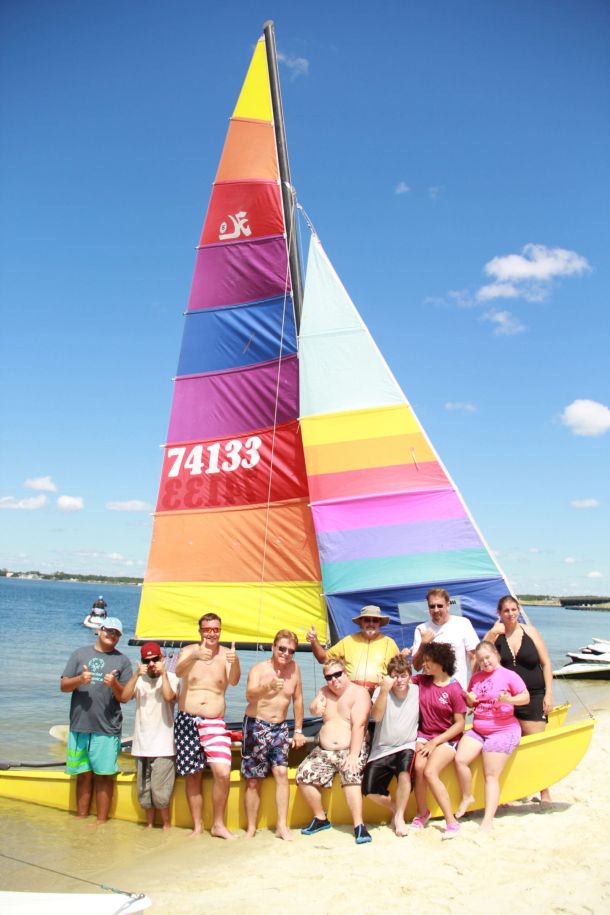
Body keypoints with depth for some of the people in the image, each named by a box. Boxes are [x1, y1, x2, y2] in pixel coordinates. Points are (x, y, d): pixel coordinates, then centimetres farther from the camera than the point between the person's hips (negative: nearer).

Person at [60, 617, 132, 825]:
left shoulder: (122, 661, 5)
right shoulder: (80, 654, 9)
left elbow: (125, 697, 2)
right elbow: (63, 686, 6)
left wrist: (114, 684, -18)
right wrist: (79, 680, -14)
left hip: (107, 729, -2)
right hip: (79, 726, 2)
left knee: (103, 775, 1)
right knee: (83, 775, 11)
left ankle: (101, 820, 11)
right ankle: (81, 818, 22)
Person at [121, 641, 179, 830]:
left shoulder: (171, 678, -3)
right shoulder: (139, 679, 7)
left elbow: (169, 696, -21)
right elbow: (124, 697, -7)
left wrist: (163, 673, -15)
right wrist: (136, 674, -16)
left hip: (163, 745, -4)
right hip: (142, 744, 4)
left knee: (159, 790, -5)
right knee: (144, 789, 13)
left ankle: (166, 824, 15)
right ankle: (149, 823, 29)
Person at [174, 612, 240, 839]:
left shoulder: (226, 654, 0)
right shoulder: (189, 651, 0)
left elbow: (234, 681, -16)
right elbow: (178, 671, -21)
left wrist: (235, 662, -38)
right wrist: (194, 656, -42)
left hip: (215, 722, 0)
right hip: (187, 721, 0)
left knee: (223, 773, -12)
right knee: (192, 775, 7)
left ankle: (218, 824, 7)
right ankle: (197, 826, 22)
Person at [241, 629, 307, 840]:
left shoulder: (294, 668, 1)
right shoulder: (259, 669, -11)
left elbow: (297, 699, 10)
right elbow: (250, 695, -29)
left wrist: (298, 730, 10)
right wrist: (268, 686, -49)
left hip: (280, 727, 3)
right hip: (256, 726, -2)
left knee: (281, 772, -12)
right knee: (253, 780, 2)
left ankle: (282, 825, -4)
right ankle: (251, 828, 14)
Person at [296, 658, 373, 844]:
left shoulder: (358, 693, -9)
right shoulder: (324, 692, 10)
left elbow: (358, 725, -19)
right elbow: (312, 709, -9)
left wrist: (353, 755, -27)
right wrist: (315, 708, -34)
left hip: (352, 749, -6)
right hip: (325, 750, 6)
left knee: (350, 776, -31)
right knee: (303, 775, -4)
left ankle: (359, 826, -27)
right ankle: (321, 819, 14)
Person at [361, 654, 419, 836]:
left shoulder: (418, 692, -3)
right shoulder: (381, 691, -6)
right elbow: (376, 716, -20)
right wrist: (384, 690, -29)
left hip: (406, 747, -1)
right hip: (381, 749, 1)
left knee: (404, 771, -33)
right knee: (369, 790, -12)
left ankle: (399, 816, -8)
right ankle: (395, 807, 21)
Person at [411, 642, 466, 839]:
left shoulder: (454, 690, -12)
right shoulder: (421, 680, 3)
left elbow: (459, 724, -10)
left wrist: (435, 742, -13)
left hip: (446, 738, -4)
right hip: (423, 735, 4)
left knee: (430, 772, -24)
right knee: (418, 768, -22)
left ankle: (451, 821, -10)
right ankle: (421, 813, 2)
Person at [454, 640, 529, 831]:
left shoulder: (508, 675, -4)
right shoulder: (476, 677, 13)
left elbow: (526, 697, -5)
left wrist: (510, 700, -24)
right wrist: (470, 699, -2)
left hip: (503, 731, -6)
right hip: (477, 729, 6)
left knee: (491, 775, -9)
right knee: (460, 760, -13)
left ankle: (488, 821, -6)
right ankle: (466, 797, 10)